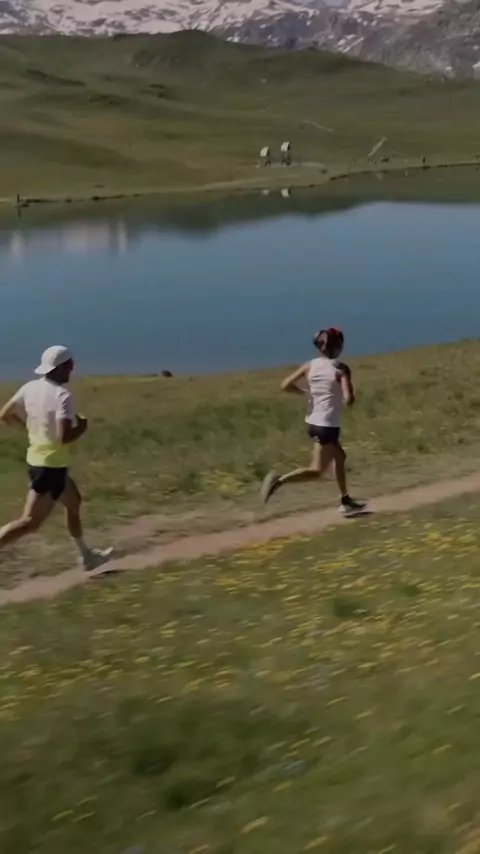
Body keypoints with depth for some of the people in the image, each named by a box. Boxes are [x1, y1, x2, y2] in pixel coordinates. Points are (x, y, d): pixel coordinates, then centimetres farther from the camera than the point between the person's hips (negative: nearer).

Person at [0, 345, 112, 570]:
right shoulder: (62, 396, -21)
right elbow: (64, 437, -29)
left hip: (36, 460, 9)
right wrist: (82, 427, -9)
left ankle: (86, 556, 38)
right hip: (51, 466, -9)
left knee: (73, 502, 25)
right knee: (30, 522, -3)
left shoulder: (30, 388, 1)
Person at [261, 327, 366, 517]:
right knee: (317, 470, -2)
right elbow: (348, 400, -21)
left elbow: (286, 385, -5)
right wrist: (351, 395, 2)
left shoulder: (310, 366, 1)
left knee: (340, 457, 25)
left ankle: (345, 501, 33)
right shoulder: (341, 369, -12)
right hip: (327, 426, -7)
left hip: (313, 422, 8)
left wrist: (306, 392, 10)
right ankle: (280, 481, -21)